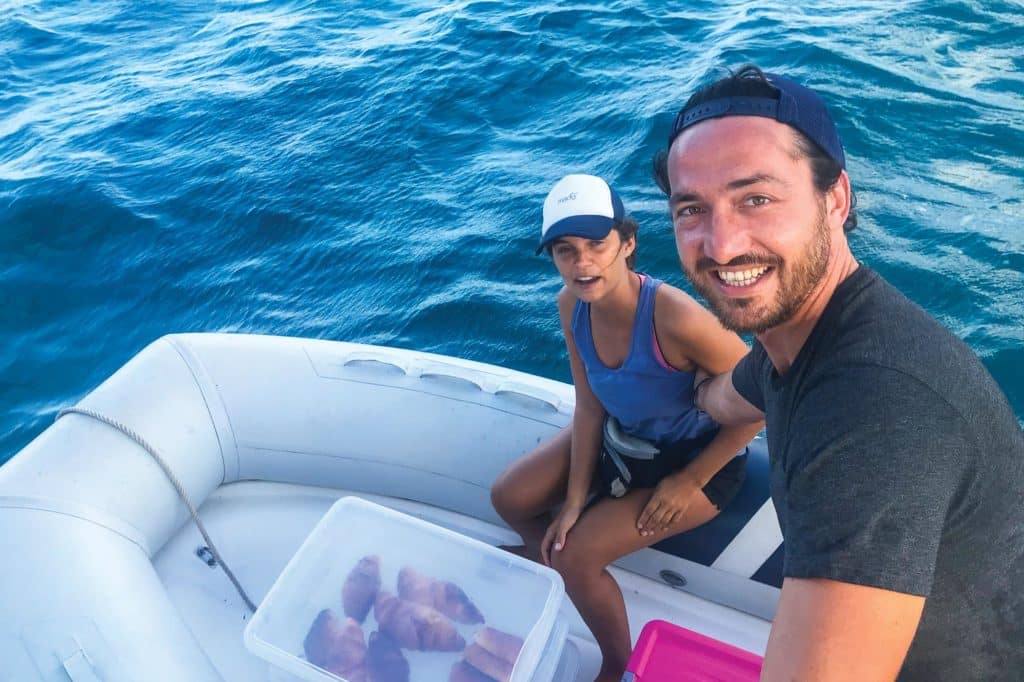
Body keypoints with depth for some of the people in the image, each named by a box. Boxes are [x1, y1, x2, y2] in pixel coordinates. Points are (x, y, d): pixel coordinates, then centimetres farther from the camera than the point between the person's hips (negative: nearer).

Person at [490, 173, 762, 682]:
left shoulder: (676, 318, -38)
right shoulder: (571, 305, -17)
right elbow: (589, 405, -7)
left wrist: (690, 482, -17)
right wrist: (575, 500, -9)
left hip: (693, 457, -6)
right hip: (620, 435, 6)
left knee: (579, 557, -14)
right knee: (509, 499, 2)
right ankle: (546, 552, 36)